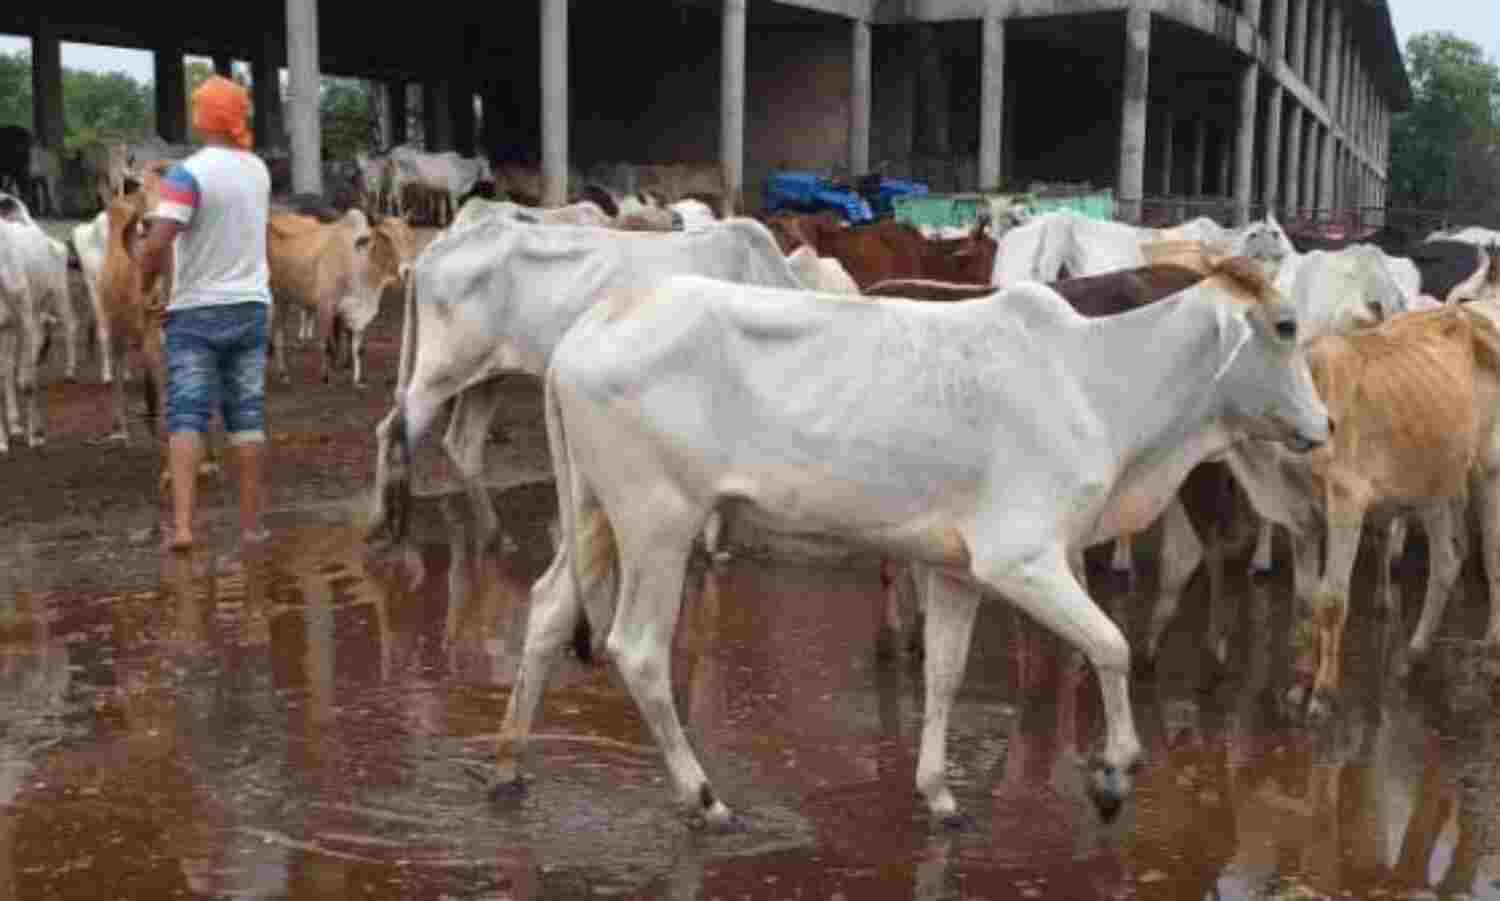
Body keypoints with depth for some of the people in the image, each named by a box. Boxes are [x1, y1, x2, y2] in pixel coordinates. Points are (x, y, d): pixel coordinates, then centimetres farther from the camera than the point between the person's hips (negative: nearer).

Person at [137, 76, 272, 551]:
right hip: (251, 306, 4)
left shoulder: (189, 172, -14)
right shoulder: (257, 169, 4)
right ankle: (251, 522, 12)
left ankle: (182, 524, -12)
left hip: (197, 311, -4)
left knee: (187, 415, -2)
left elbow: (157, 244, -22)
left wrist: (139, 285, -6)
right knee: (247, 414, 8)